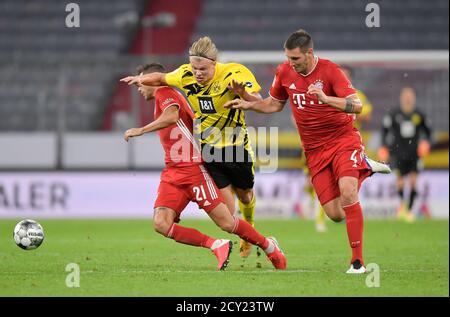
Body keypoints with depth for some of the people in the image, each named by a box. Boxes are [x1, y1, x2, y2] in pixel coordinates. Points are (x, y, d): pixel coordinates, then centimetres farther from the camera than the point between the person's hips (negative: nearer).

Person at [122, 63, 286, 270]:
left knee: (226, 223, -7)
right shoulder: (161, 100, 23)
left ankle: (269, 247, 15)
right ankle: (216, 246, -7)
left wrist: (141, 130, -24)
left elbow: (172, 116, -26)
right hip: (172, 173, 9)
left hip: (193, 168, -9)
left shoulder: (164, 93, -5)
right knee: (160, 224, -13)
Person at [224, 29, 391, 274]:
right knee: (335, 214, -4)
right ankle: (364, 168, 27)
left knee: (347, 192, -29)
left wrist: (326, 99, -38)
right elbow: (274, 104, 19)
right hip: (314, 150, 5)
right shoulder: (284, 72, 1)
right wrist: (249, 105, 2)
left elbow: (356, 106, -24)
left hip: (343, 140, -4)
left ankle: (357, 260, -18)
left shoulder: (329, 70, -14)